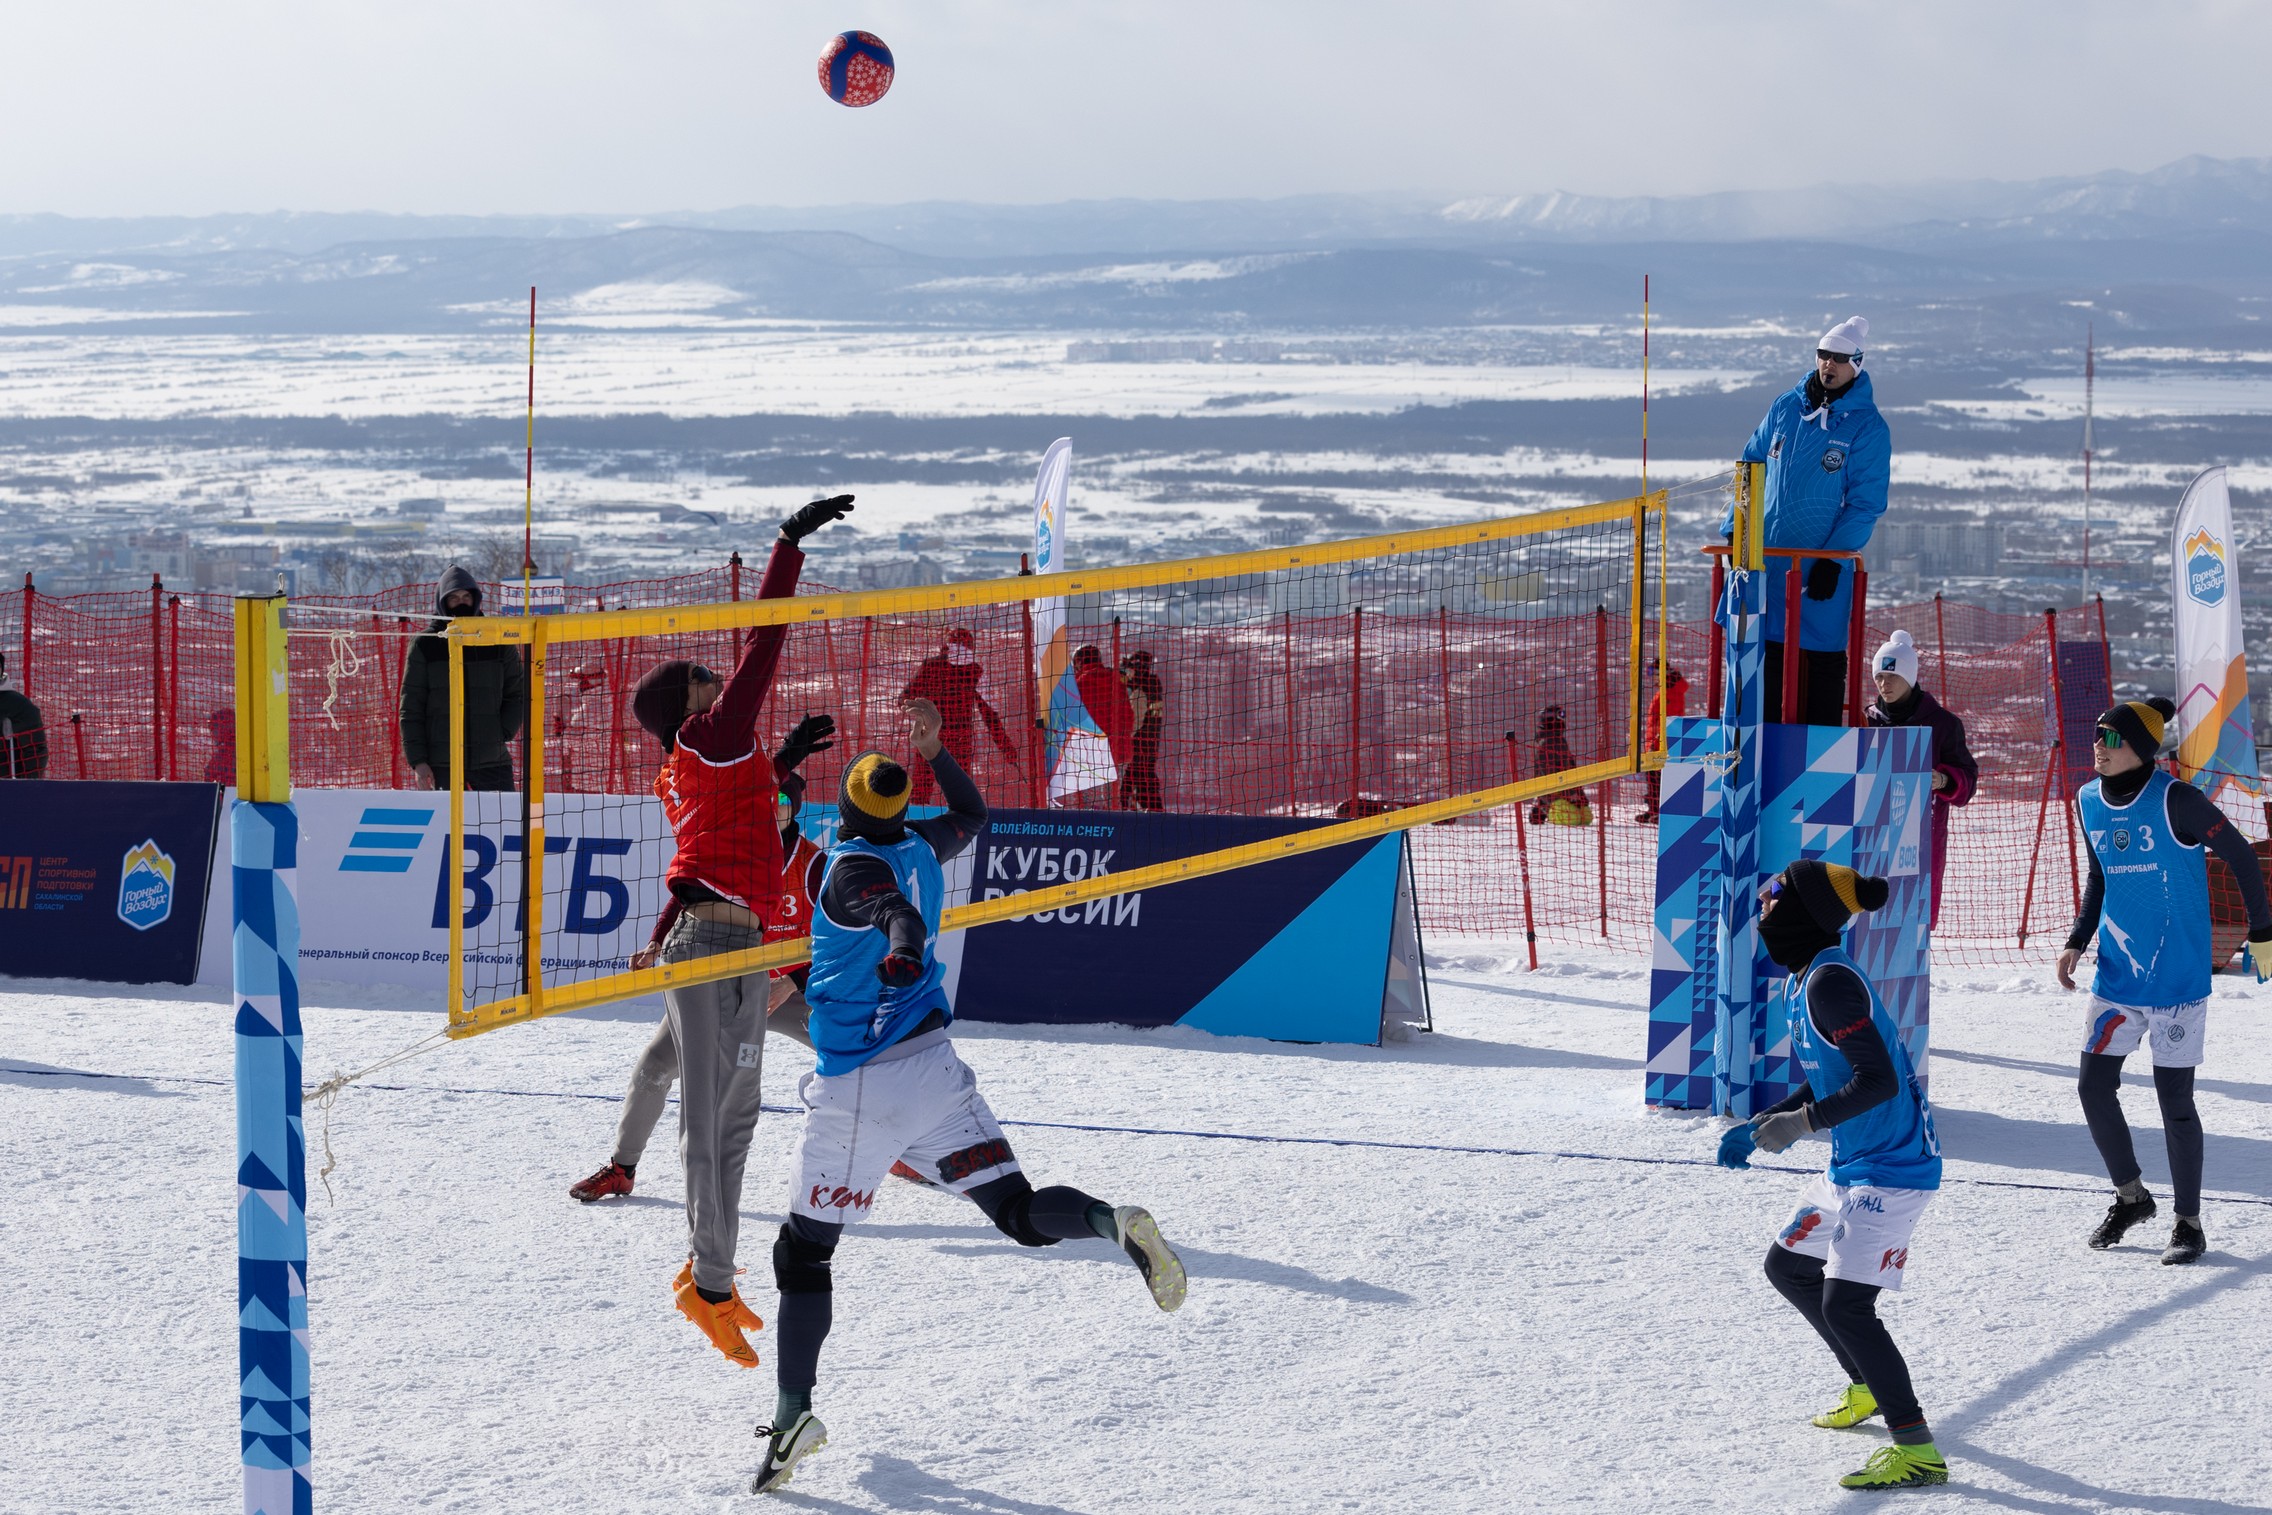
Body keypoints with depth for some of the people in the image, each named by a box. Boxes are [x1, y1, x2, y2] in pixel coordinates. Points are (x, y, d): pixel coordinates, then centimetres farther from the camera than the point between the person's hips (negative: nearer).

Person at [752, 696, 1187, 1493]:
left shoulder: (850, 868, -11)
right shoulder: (919, 847, 8)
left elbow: (896, 907, -34)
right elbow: (971, 814, 31)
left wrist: (903, 947, -52)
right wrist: (935, 751, 31)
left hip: (859, 1090, -6)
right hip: (935, 1069, 6)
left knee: (803, 1250, 4)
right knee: (1023, 1212, 2)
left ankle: (794, 1413, -2)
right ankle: (1114, 1222, -28)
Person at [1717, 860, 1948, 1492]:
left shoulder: (1830, 982, -21)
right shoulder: (1810, 979, 11)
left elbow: (1877, 1081, -27)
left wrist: (1800, 1124, -22)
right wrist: (1758, 1128, 16)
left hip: (1891, 1171, -11)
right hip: (1851, 1167, 11)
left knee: (1844, 1303, -16)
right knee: (1788, 1266, 24)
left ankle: (1917, 1451, -14)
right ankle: (1869, 1387, 38)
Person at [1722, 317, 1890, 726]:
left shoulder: (1867, 427, -4)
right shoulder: (1785, 407, 8)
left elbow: (1866, 503, -7)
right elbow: (1752, 467, 17)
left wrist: (1834, 559, -17)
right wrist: (1734, 529, 9)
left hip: (1824, 566, -4)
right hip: (1765, 558, 4)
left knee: (1822, 661, -1)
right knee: (1765, 653, 7)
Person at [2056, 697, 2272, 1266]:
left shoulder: (2175, 800, -15)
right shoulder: (2089, 803, 4)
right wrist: (2076, 942, 8)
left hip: (2178, 979, -6)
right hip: (2116, 977, 6)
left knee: (2174, 1099, -2)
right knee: (2094, 1088, 3)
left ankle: (2189, 1223, 12)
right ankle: (2130, 1196, 25)